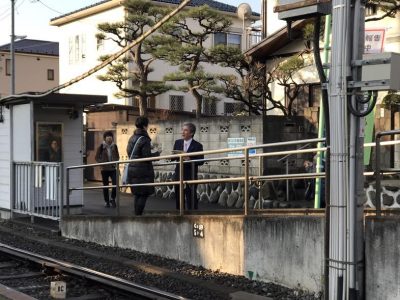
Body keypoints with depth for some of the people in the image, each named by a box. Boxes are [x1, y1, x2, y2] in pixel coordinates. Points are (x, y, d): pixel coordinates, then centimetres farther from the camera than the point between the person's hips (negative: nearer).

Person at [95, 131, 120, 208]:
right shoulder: (101, 147, -5)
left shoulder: (114, 146, 3)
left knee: (115, 184, -11)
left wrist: (116, 162, -4)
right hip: (105, 169, -2)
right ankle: (106, 202, 18)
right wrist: (102, 163, -15)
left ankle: (112, 199, 10)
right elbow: (97, 157, -1)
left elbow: (117, 156, 15)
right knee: (105, 186, 6)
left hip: (113, 168, 2)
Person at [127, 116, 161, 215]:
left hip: (132, 169, 8)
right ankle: (138, 214, -3)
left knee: (136, 194, 15)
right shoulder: (144, 139, -16)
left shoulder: (132, 138, 9)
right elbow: (147, 157, -20)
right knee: (144, 194, -1)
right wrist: (157, 153, -2)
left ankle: (136, 214, 19)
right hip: (143, 170, -8)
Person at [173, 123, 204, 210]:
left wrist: (189, 159, -22)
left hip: (191, 177, -4)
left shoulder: (197, 145, -5)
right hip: (178, 176, 4)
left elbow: (201, 161, -8)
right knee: (178, 199, 11)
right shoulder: (177, 142, 7)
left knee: (191, 200, -3)